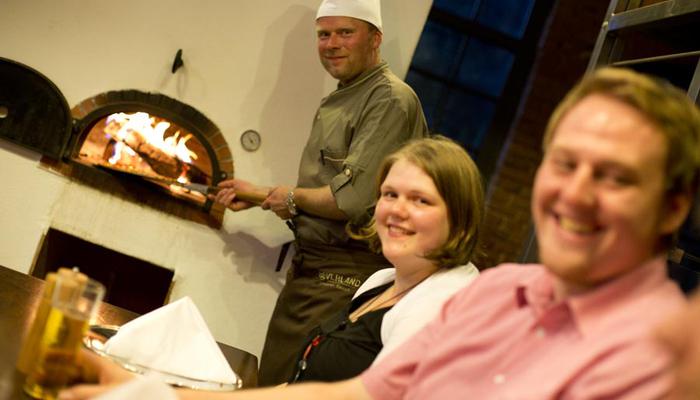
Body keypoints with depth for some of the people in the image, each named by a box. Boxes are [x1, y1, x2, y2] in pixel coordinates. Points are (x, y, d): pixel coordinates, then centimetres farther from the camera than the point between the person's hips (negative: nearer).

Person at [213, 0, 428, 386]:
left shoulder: (391, 101, -15)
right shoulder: (335, 102, 16)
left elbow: (352, 200, -23)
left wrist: (292, 198, -8)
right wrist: (261, 194, 19)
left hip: (346, 278, -9)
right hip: (307, 267, 10)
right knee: (271, 381, 14)